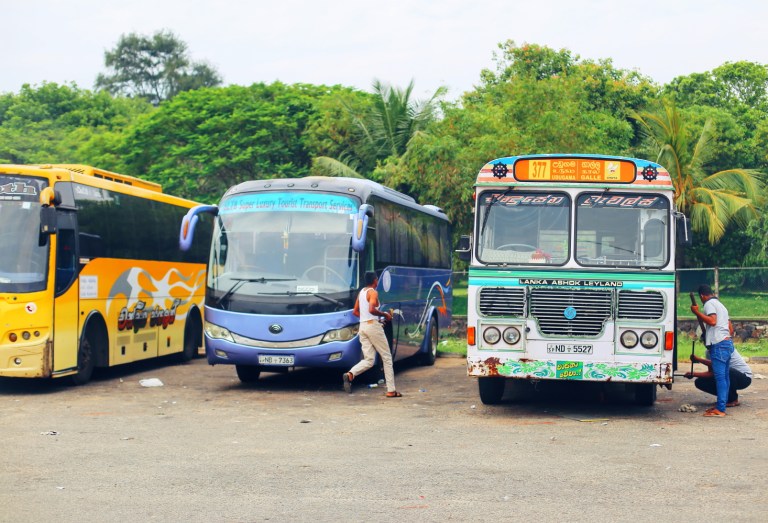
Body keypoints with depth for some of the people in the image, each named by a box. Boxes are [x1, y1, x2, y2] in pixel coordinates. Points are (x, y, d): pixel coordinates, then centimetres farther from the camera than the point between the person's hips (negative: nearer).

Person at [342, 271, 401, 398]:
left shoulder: (361, 292, 16)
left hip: (362, 326, 8)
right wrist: (384, 314, -11)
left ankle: (350, 374, -24)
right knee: (387, 357, 3)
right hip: (373, 325, -8)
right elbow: (371, 309, -25)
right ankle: (391, 390, 2)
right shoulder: (373, 292, -10)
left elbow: (355, 312, 20)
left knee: (368, 360, 4)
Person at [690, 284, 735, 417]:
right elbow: (730, 328, 25)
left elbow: (712, 321, -21)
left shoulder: (709, 304, -5)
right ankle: (722, 405, 16)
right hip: (728, 342, 10)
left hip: (718, 344, -10)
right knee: (724, 376, 12)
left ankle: (720, 409, -15)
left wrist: (697, 312, -16)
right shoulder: (720, 305, 25)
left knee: (720, 376, -12)